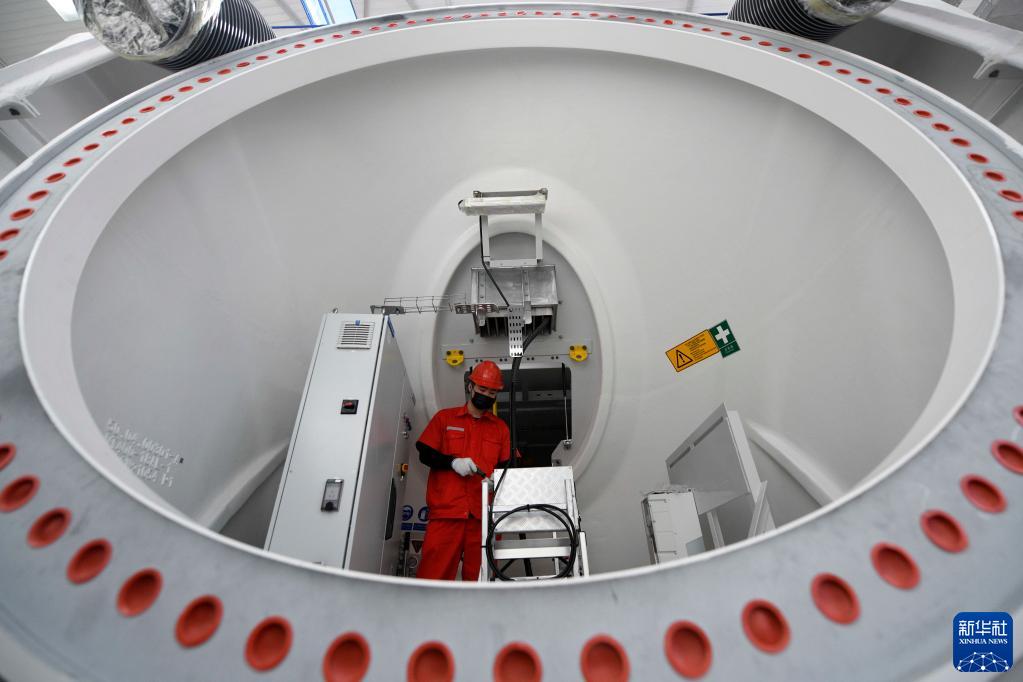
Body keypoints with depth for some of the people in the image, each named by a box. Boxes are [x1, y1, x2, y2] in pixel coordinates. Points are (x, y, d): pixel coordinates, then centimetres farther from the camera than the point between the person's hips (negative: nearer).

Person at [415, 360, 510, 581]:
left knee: (480, 577, 3)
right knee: (434, 573, -3)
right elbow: (425, 454, 6)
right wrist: (453, 462, -10)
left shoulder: (500, 427, 14)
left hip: (484, 513, 1)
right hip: (446, 509, -1)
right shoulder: (444, 418, 11)